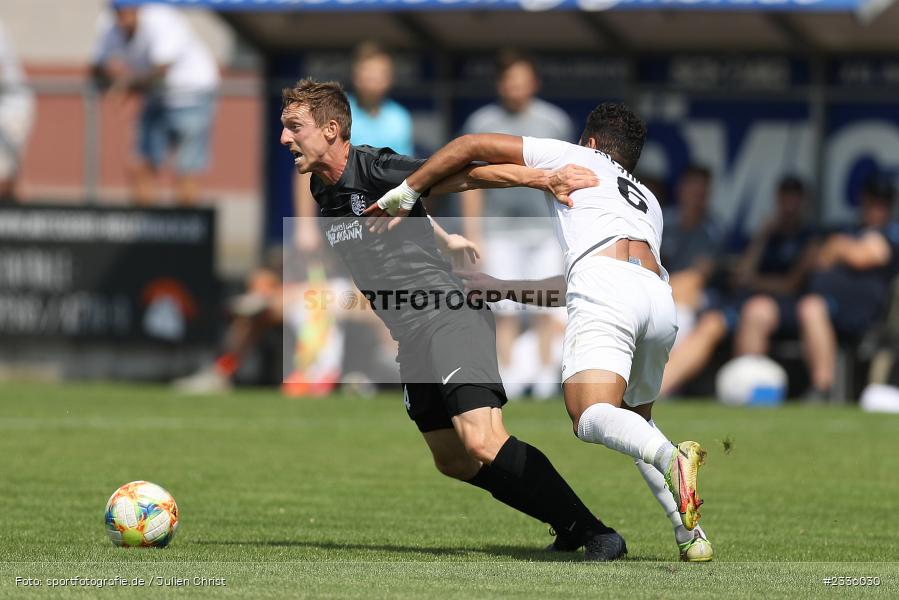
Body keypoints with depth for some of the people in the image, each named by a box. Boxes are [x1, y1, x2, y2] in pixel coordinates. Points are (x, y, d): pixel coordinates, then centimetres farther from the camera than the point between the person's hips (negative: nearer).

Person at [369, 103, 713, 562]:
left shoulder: (577, 158, 27)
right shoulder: (648, 202, 39)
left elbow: (471, 146, 23)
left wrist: (402, 196, 28)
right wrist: (510, 287, 50)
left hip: (605, 294, -6)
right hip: (659, 297, 6)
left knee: (591, 418, -18)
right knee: (636, 422, 23)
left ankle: (671, 457, -47)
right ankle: (690, 534, 9)